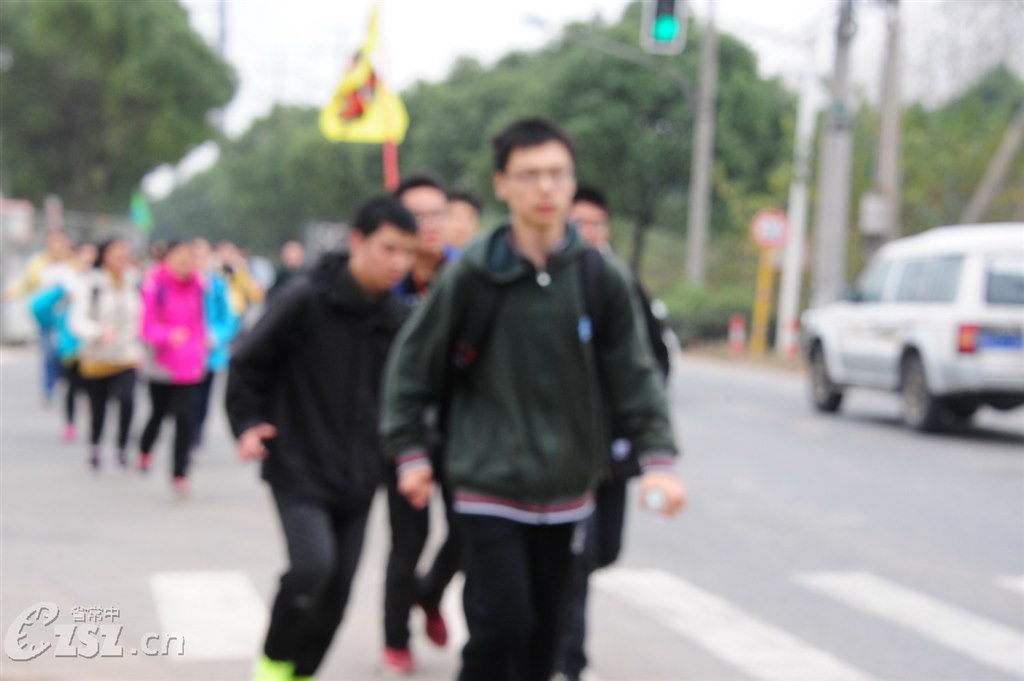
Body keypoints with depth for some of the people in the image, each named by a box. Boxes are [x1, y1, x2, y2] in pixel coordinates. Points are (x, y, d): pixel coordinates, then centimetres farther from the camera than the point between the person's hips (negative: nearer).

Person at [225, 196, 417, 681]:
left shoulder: (395, 316, 5)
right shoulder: (305, 300, -11)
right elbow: (247, 364, -3)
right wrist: (248, 425, -12)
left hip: (358, 478, 5)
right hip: (299, 471, -5)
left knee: (338, 588, 5)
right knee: (313, 564, -21)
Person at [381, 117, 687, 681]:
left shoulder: (602, 279, -2)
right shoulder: (472, 275, -8)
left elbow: (634, 376, 0)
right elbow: (411, 362, 2)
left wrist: (658, 457, -10)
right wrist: (409, 451, 0)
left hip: (567, 489, 3)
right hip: (489, 489, -3)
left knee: (543, 632, 11)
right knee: (501, 623, -10)